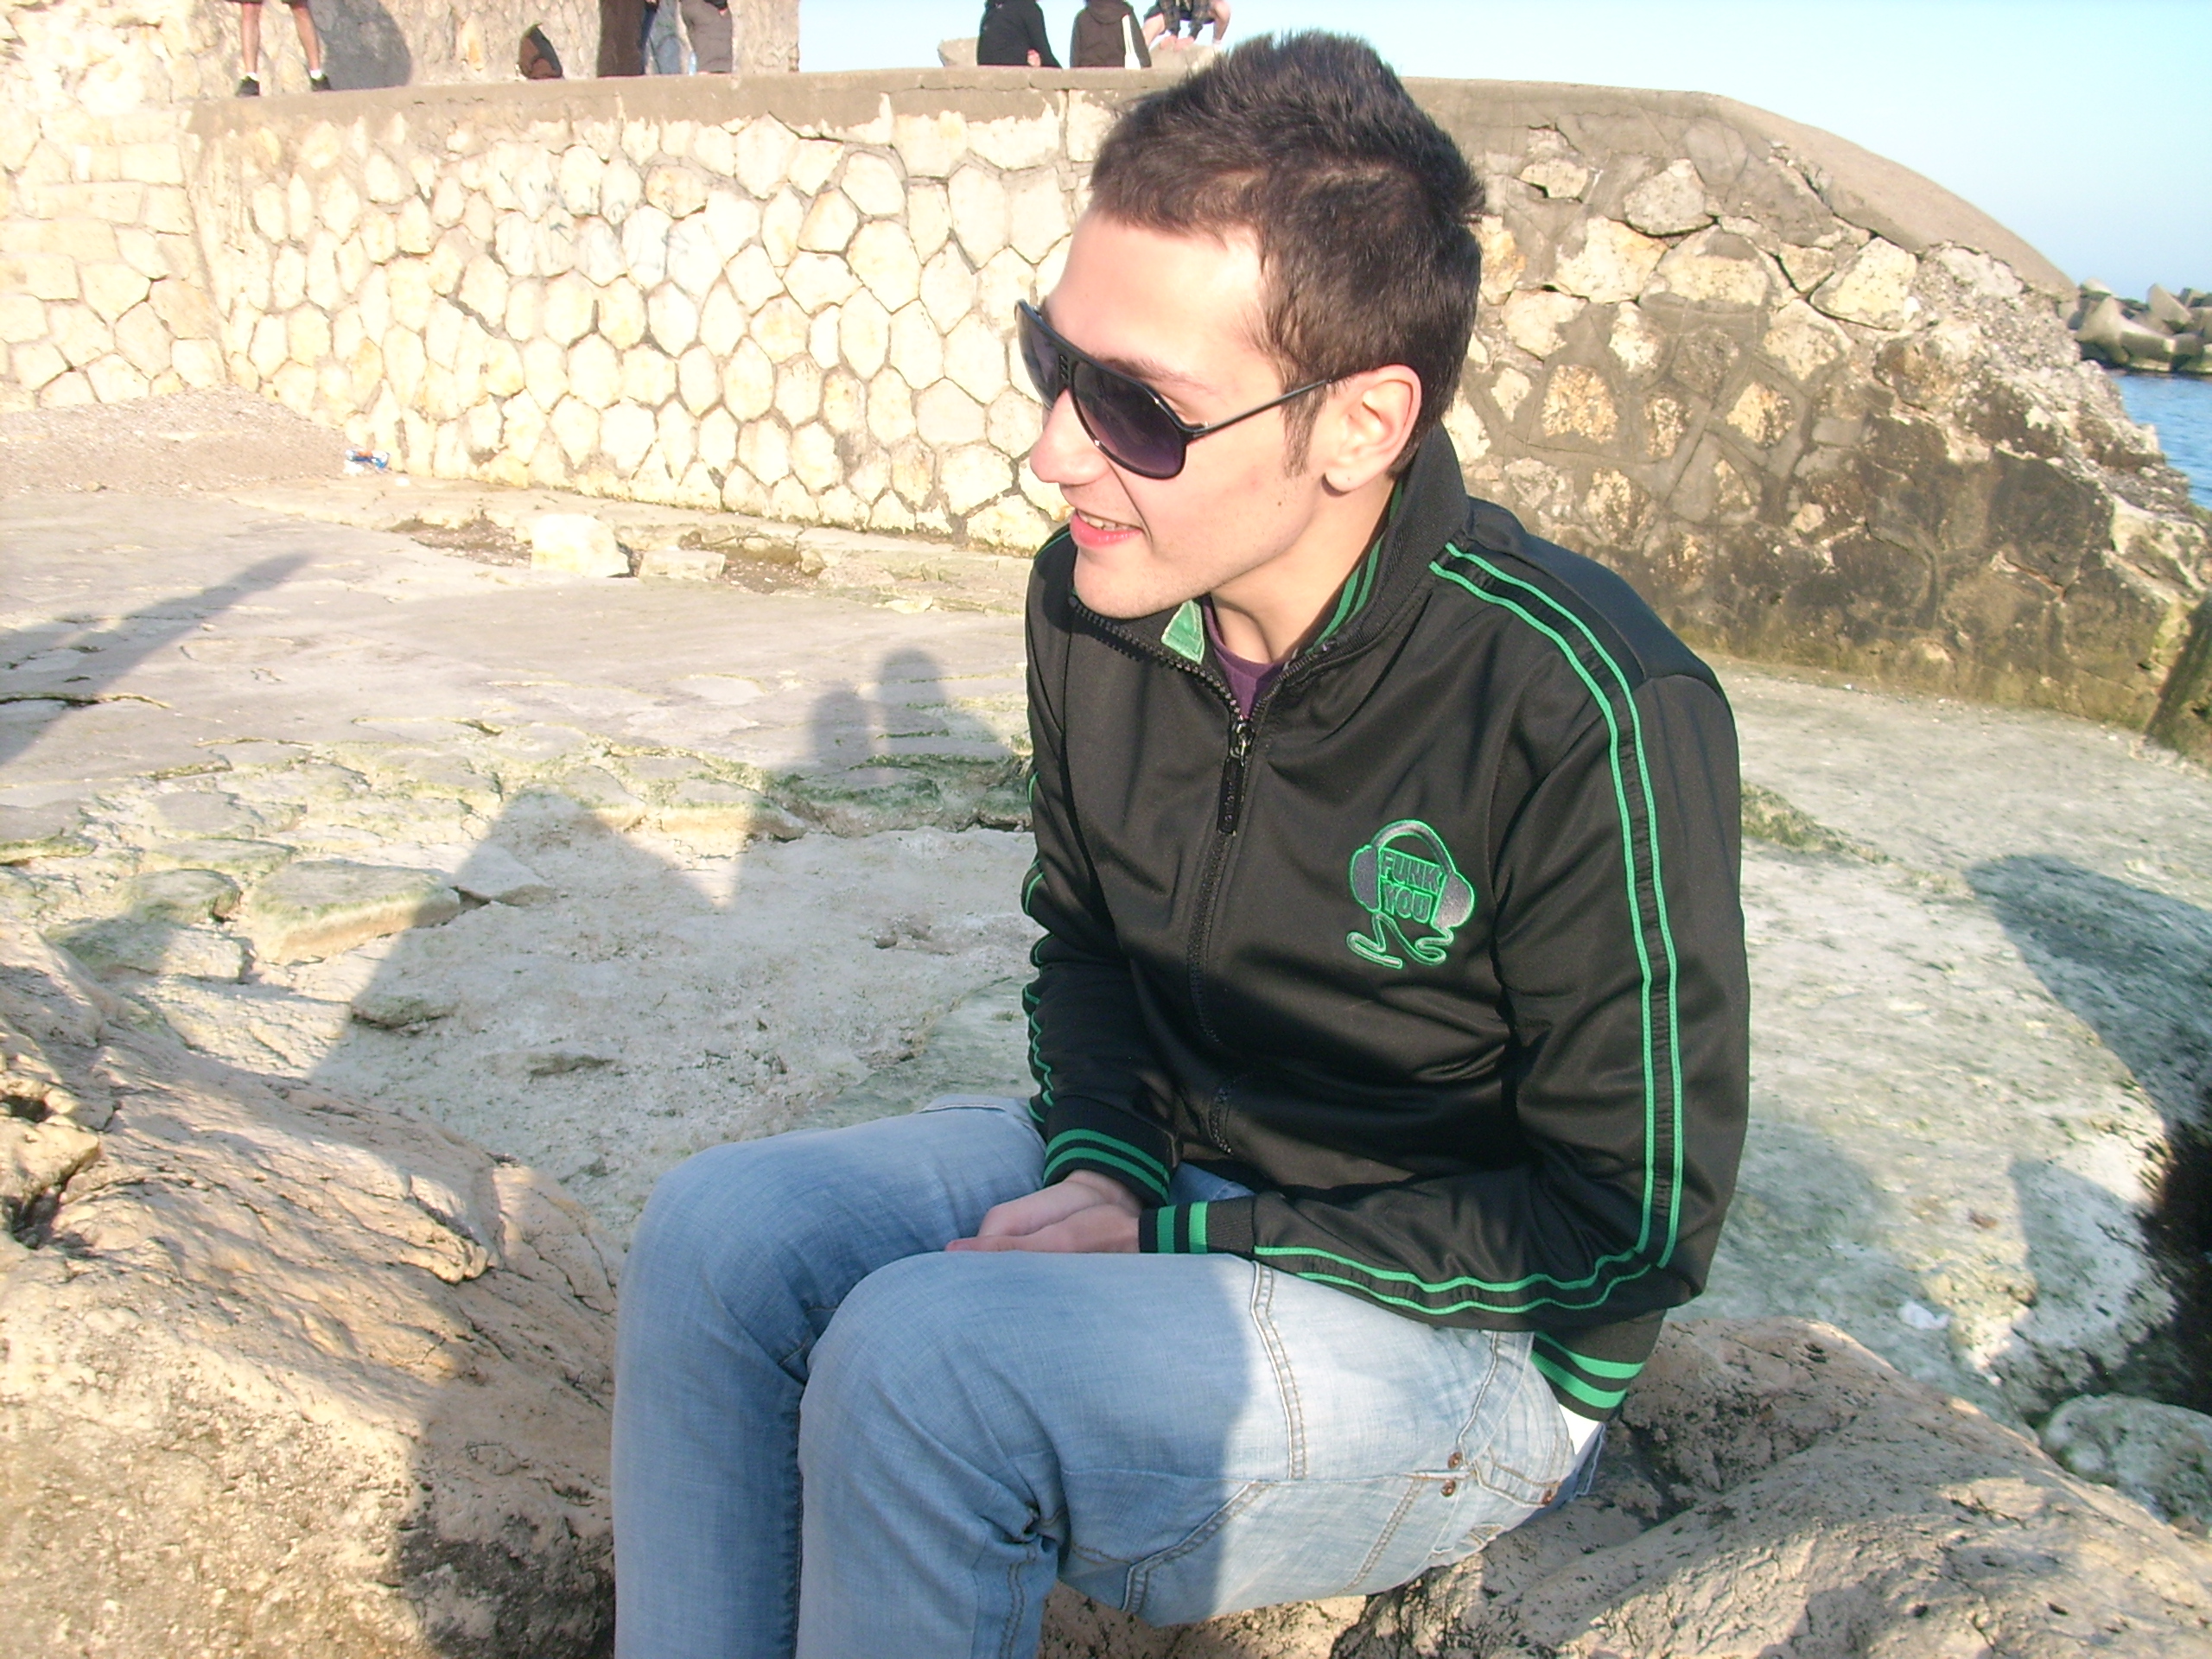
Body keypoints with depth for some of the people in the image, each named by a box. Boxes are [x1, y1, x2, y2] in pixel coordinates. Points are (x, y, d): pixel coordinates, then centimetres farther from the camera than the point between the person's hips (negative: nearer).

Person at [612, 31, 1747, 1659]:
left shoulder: (1585, 717, -27)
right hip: (1155, 1178, 6)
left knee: (920, 1360, -28)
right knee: (722, 1234, -13)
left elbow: (1629, 1227, -17)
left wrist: (1179, 1237, -19)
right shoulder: (1091, 601, -7)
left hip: (1469, 1335, -6)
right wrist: (1103, 1168, -9)